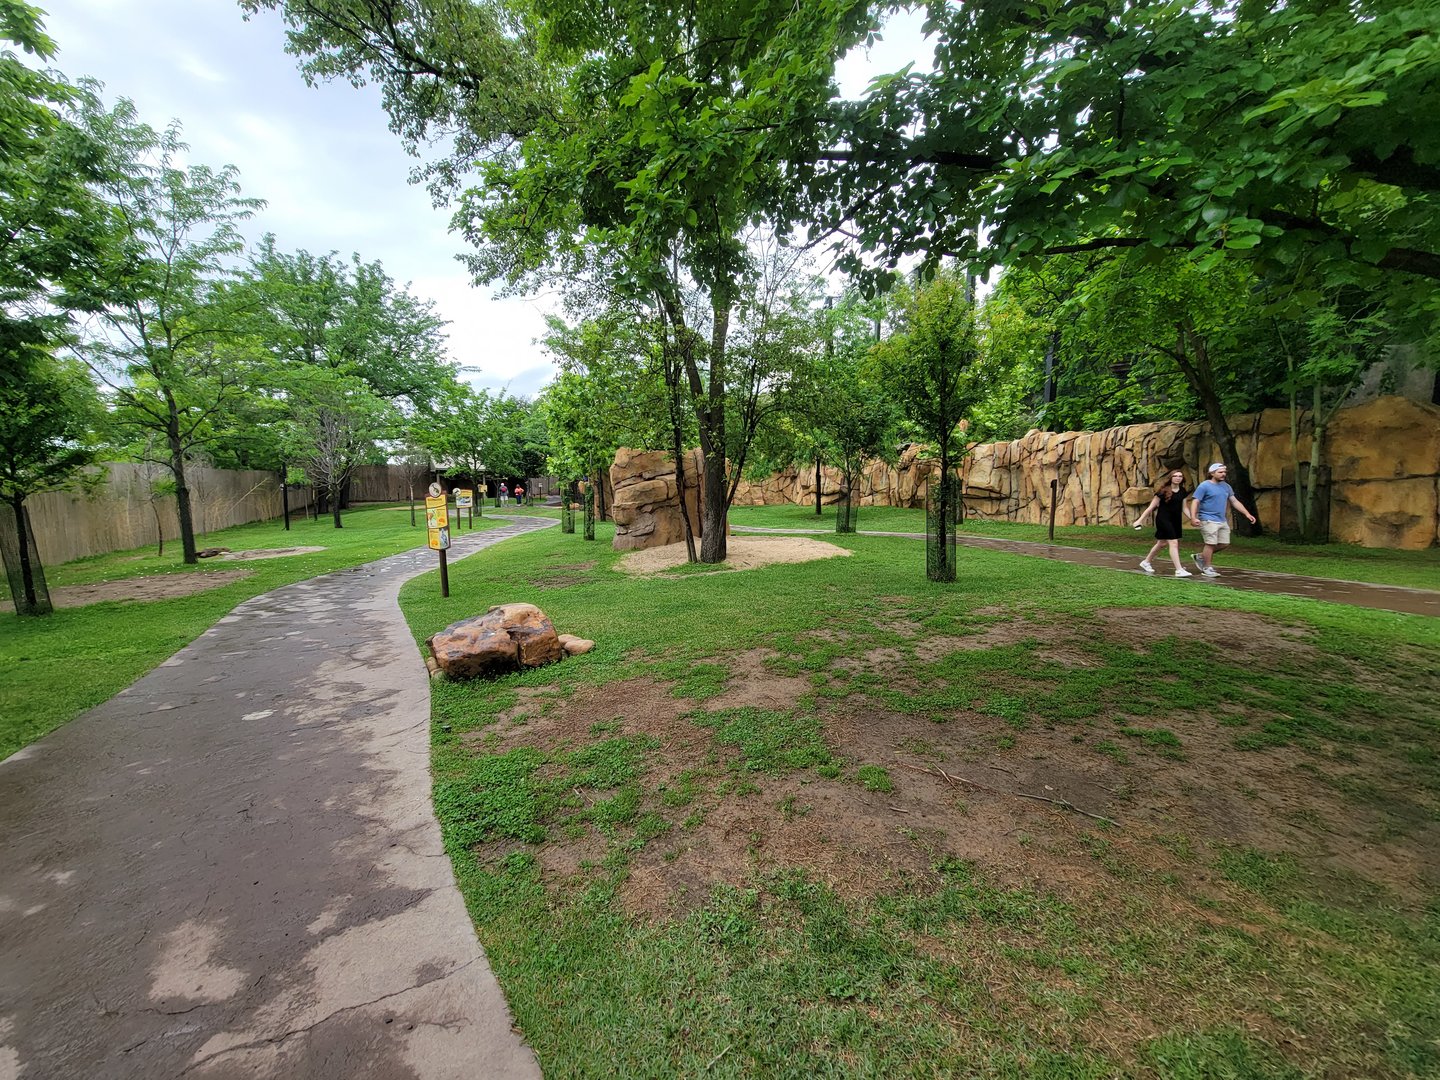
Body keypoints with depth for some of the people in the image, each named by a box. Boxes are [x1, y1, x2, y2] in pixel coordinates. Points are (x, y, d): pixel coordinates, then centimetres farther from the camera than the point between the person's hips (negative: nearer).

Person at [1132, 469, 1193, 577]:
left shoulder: (1182, 491, 7)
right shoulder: (1163, 491, -10)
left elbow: (1184, 508, 13)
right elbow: (1151, 507, -8)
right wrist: (1140, 520, -12)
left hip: (1176, 520, 7)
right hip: (1163, 519, -7)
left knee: (1161, 543, 16)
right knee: (1173, 543, -12)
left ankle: (1145, 562, 32)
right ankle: (1179, 570, -11)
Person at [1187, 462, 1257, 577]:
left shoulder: (1226, 486, 14)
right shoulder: (1204, 486, -8)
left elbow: (1235, 501, 18)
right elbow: (1195, 502, -14)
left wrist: (1247, 514, 10)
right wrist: (1193, 518, -26)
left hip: (1222, 521, 8)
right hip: (1208, 520, -8)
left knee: (1224, 543, 8)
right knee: (1211, 544, -7)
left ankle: (1200, 556, 22)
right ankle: (1207, 568, 3)